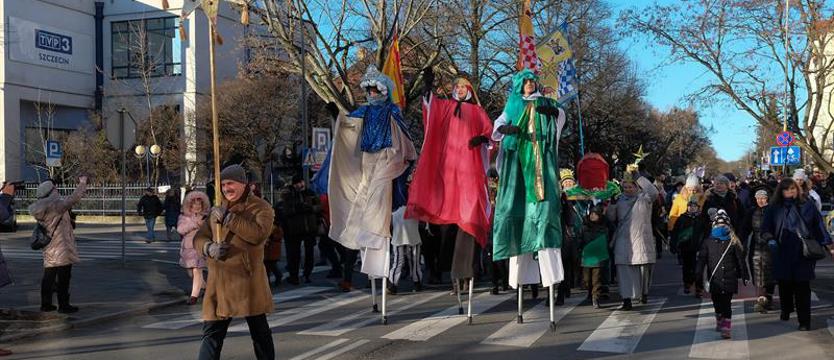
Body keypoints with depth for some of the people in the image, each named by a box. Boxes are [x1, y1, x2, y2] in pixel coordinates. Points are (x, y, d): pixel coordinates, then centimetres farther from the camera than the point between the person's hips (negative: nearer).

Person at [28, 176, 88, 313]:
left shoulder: (39, 209, 6)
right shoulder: (58, 205, -17)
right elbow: (74, 198, -15)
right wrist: (82, 183, -3)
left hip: (49, 251, 7)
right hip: (62, 250, -7)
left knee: (48, 278, 13)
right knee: (63, 279, 0)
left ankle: (46, 304, 18)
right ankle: (63, 305, 4)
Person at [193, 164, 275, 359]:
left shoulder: (260, 207, -3)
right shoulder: (218, 209, 16)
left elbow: (258, 234, -22)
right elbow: (199, 237, 14)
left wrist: (228, 218, -20)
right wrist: (209, 248, -10)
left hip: (248, 279, -4)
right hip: (219, 280, 5)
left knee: (259, 330, 9)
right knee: (212, 332, 3)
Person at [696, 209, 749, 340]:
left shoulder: (733, 242, 1)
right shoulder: (708, 242, 3)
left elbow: (740, 259, 5)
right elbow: (701, 259, 2)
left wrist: (744, 275, 4)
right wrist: (699, 275, -5)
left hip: (729, 279, -2)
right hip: (714, 280, 2)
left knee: (726, 304, -5)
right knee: (717, 304, 11)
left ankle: (726, 329, -1)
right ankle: (719, 322, 35)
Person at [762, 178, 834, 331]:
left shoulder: (807, 205, 3)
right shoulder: (774, 208, 4)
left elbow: (819, 225, 4)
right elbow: (766, 227, 7)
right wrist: (770, 239, -12)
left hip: (803, 253, -1)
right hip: (782, 254, 1)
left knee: (802, 286, -3)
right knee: (784, 284, 7)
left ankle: (804, 321, 3)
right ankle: (786, 310, 33)